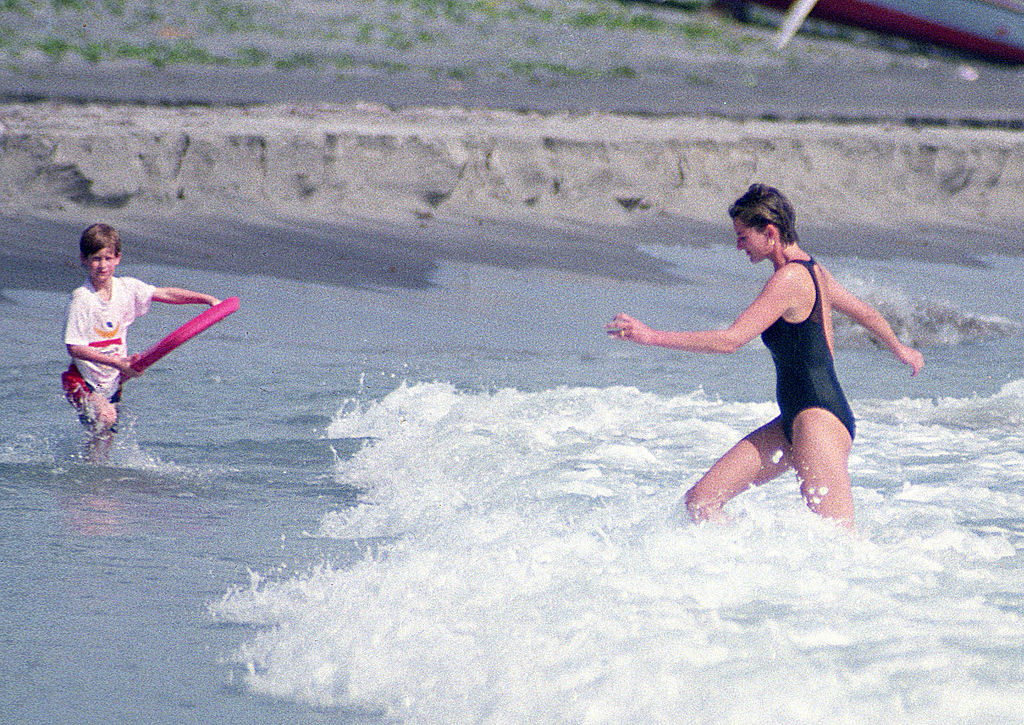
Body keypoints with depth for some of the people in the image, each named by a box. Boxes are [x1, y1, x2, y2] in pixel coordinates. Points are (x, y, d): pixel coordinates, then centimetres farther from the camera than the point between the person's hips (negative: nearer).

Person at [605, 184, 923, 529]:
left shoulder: (789, 280, -15)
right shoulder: (812, 271, 15)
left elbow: (731, 340, -20)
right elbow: (865, 312, 32)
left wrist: (653, 336, -19)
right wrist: (900, 349, 52)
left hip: (818, 418, -10)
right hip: (794, 422, 10)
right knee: (700, 501, 2)